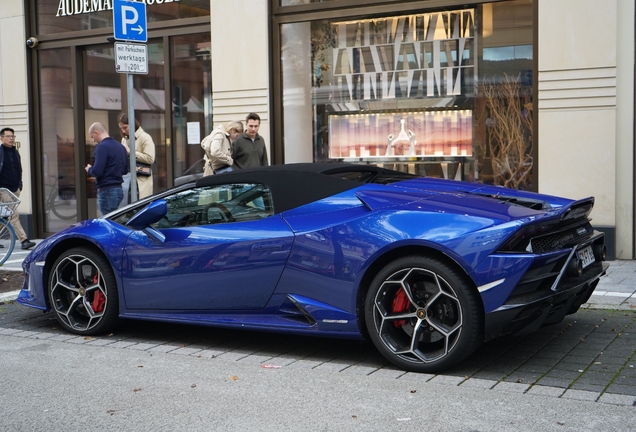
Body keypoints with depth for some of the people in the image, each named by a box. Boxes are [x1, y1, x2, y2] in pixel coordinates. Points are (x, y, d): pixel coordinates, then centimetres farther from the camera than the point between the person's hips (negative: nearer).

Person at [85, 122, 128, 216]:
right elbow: (125, 170, 18)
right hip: (119, 189, 9)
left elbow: (97, 171, -19)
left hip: (107, 191, -9)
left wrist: (89, 169, 1)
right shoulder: (120, 146, 12)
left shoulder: (102, 147, -13)